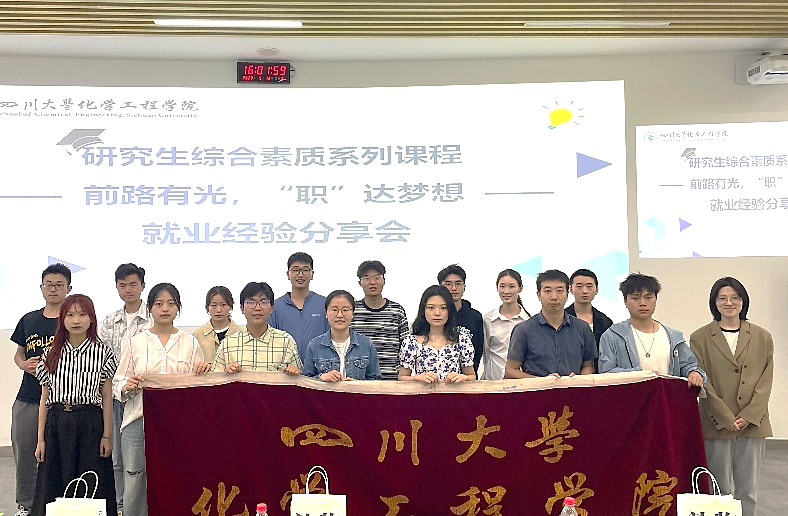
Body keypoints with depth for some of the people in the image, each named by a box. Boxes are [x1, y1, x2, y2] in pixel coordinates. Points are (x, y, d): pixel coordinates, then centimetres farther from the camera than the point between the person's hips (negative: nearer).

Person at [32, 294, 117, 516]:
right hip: (57, 423, 2)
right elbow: (44, 399, 9)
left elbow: (107, 398, 1)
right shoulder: (52, 354, 7)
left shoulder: (103, 352, 0)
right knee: (53, 484, 5)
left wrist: (107, 435, -3)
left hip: (90, 422, -2)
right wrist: (41, 439, 6)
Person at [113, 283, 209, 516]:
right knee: (134, 484, 1)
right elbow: (117, 381, 8)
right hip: (140, 421, 0)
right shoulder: (136, 342, 8)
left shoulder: (190, 342, 10)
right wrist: (127, 387, -13)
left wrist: (205, 371, -7)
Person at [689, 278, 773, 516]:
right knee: (721, 490, 2)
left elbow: (765, 380, 3)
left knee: (748, 490, 7)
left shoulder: (762, 337, 8)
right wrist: (726, 418, -10)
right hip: (716, 425, -2)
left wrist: (749, 416, -9)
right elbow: (702, 382, -3)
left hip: (753, 424, 2)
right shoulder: (700, 338, 2)